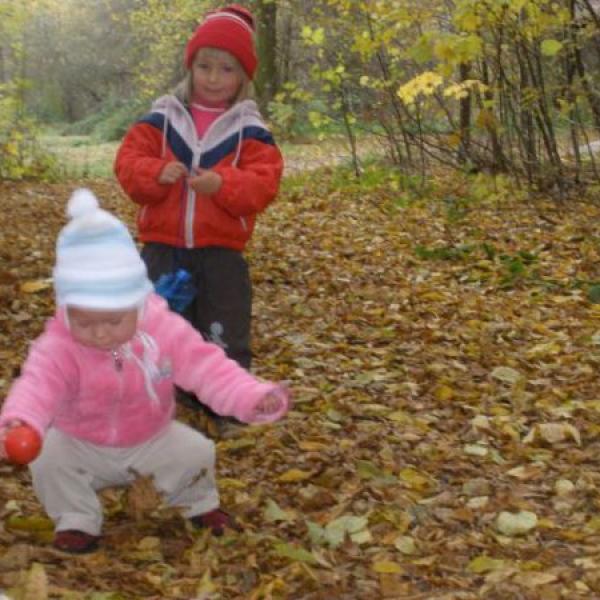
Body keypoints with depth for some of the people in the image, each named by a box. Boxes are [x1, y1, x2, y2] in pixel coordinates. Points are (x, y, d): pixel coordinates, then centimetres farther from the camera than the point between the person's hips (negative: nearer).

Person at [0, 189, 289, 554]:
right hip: (81, 445, -1)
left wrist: (253, 398, -42)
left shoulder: (164, 331, -22)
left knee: (197, 451, -15)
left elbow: (207, 367, -26)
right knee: (48, 459, -27)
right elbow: (38, 384, -43)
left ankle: (199, 505, 18)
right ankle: (77, 520, -1)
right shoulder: (58, 346, -27)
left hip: (152, 439, 1)